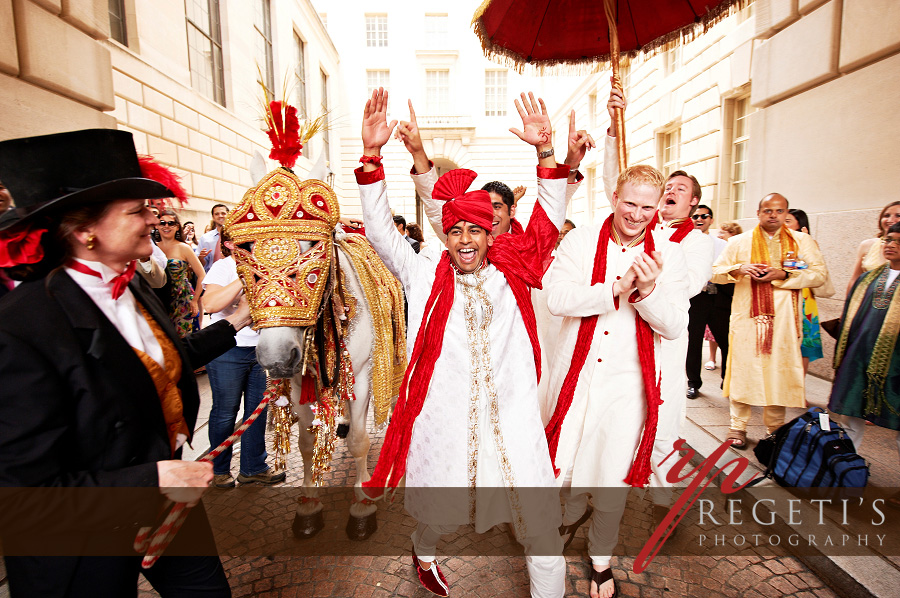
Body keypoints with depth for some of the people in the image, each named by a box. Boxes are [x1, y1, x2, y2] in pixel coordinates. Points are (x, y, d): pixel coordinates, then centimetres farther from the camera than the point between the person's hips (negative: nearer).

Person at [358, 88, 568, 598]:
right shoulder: (425, 276, 2)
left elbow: (550, 220, 0)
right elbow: (380, 229, -2)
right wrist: (372, 157, -11)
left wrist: (546, 151, -11)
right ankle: (424, 554, 56)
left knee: (543, 530, 8)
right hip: (443, 423, 0)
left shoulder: (512, 273, 4)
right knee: (437, 513, 21)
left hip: (513, 421, 1)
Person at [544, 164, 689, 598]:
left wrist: (648, 291, -24)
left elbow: (675, 327, -6)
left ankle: (601, 558, 42)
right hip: (577, 374, 0)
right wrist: (616, 289, -26)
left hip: (627, 382, 0)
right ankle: (574, 512, 52)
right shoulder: (581, 241, -4)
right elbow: (557, 298, -17)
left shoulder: (668, 254, -1)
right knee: (563, 464, 14)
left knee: (613, 476, 13)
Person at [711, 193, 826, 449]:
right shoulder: (740, 242, 9)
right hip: (747, 319, -1)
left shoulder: (802, 241, 10)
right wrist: (739, 269, -14)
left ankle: (775, 428, 21)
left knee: (778, 372, 5)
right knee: (743, 370, -1)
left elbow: (819, 274, 1)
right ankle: (738, 426, 12)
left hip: (783, 320, 1)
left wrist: (782, 274, -14)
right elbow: (715, 272, 5)